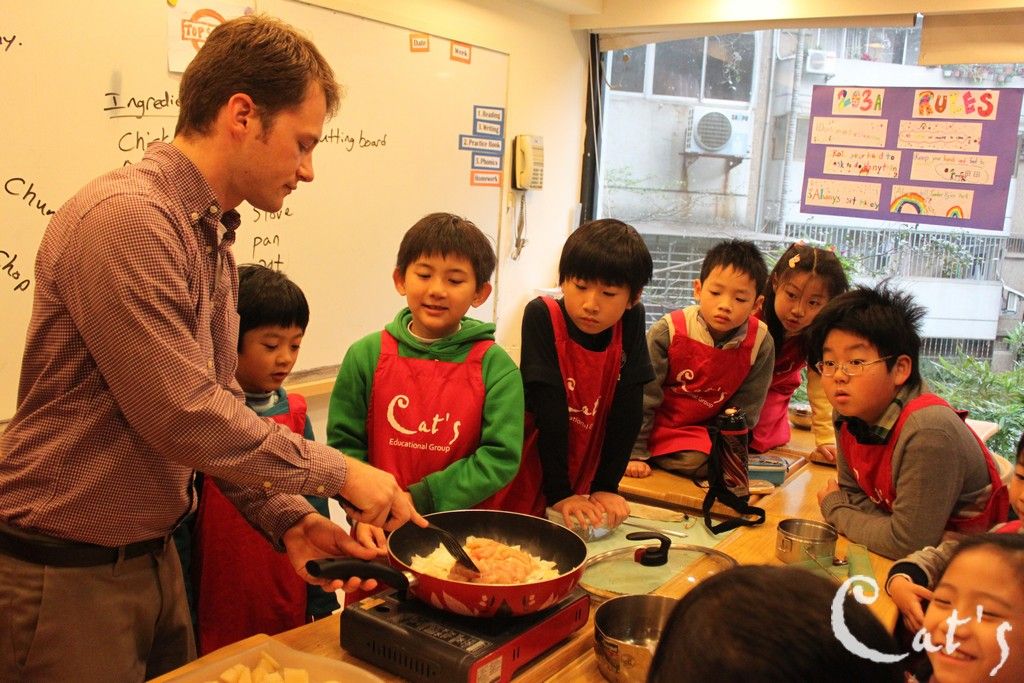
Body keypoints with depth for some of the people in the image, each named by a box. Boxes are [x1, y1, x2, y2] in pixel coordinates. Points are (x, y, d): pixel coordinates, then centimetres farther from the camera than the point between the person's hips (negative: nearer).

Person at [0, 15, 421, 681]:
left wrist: (289, 518, -1)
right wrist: (336, 472, -17)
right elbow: (183, 415, -27)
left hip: (154, 555, 9)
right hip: (66, 575, -9)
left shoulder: (214, 237, 8)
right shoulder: (123, 218, -23)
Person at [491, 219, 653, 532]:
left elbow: (627, 410, -8)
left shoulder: (631, 320, -8)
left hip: (582, 481, 3)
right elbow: (549, 409, -20)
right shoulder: (542, 316, -17)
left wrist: (606, 487, -10)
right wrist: (558, 493, -21)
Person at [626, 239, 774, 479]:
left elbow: (744, 411, -3)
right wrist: (634, 454, -13)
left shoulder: (760, 344, -14)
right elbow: (642, 396, -13)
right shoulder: (669, 331, -19)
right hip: (656, 425, -5)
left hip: (706, 429, 5)